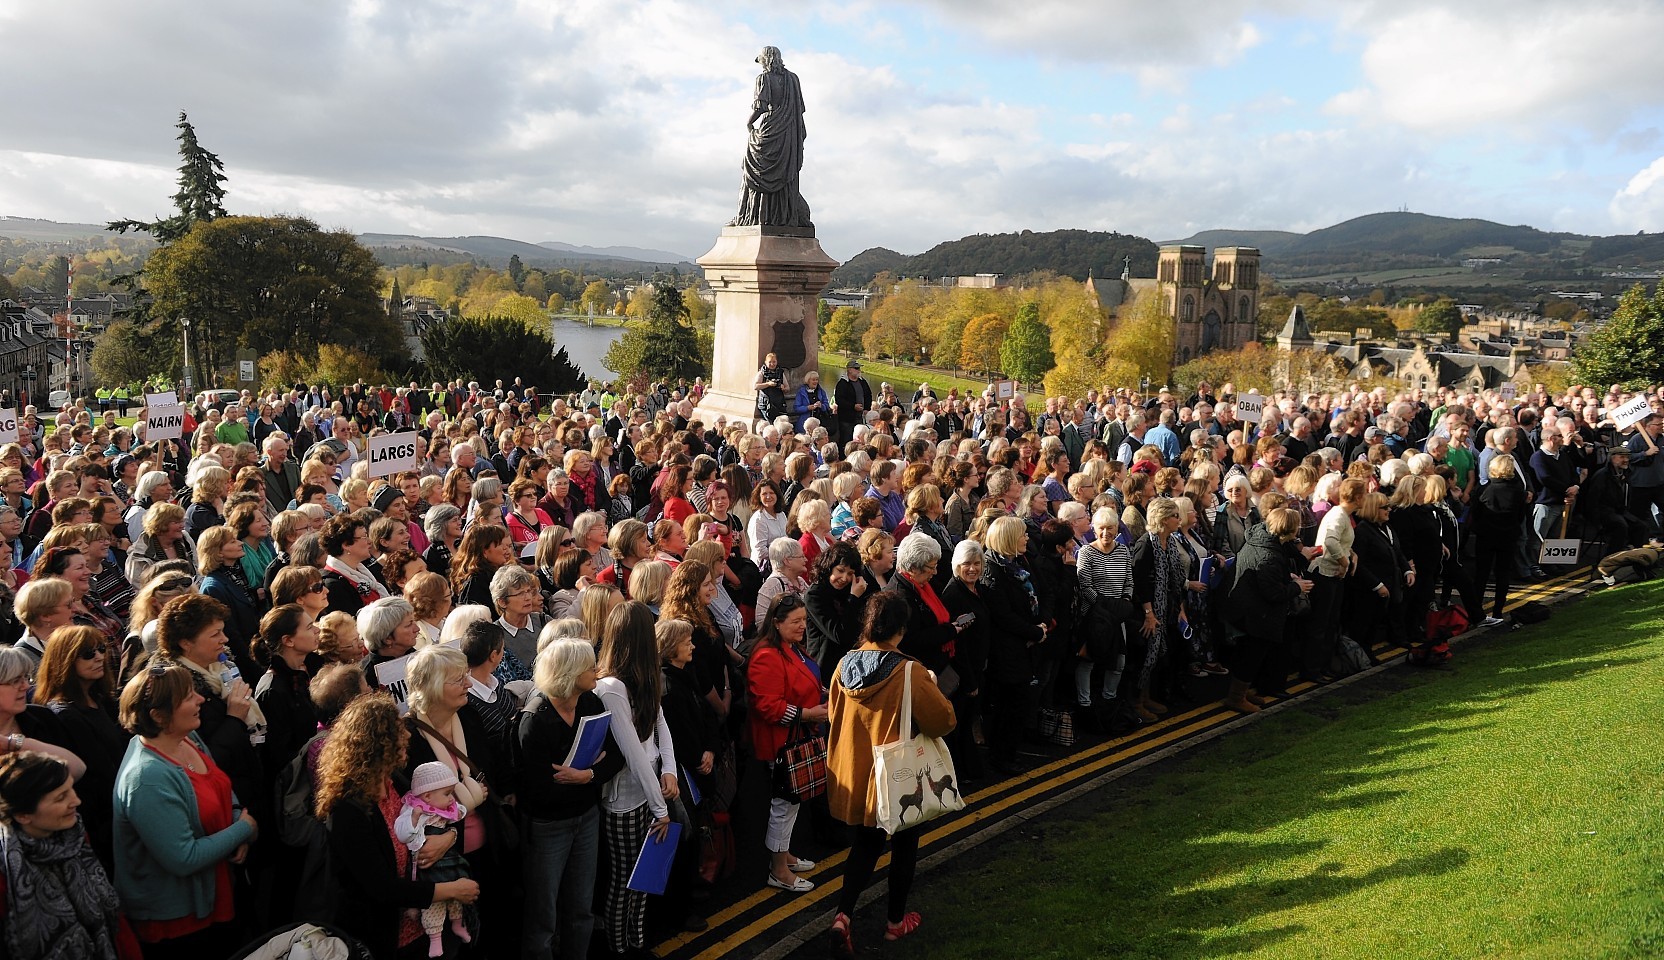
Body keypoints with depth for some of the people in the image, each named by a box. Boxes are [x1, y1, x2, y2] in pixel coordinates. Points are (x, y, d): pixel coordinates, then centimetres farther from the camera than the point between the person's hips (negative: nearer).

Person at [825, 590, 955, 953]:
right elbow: (943, 721, -16)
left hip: (855, 773, 4)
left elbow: (834, 715, 8)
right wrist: (934, 690, 1)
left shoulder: (845, 664, -7)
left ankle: (843, 915, 4)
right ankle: (896, 920, 30)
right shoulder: (909, 671, -22)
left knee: (866, 843, 20)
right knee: (904, 844, 18)